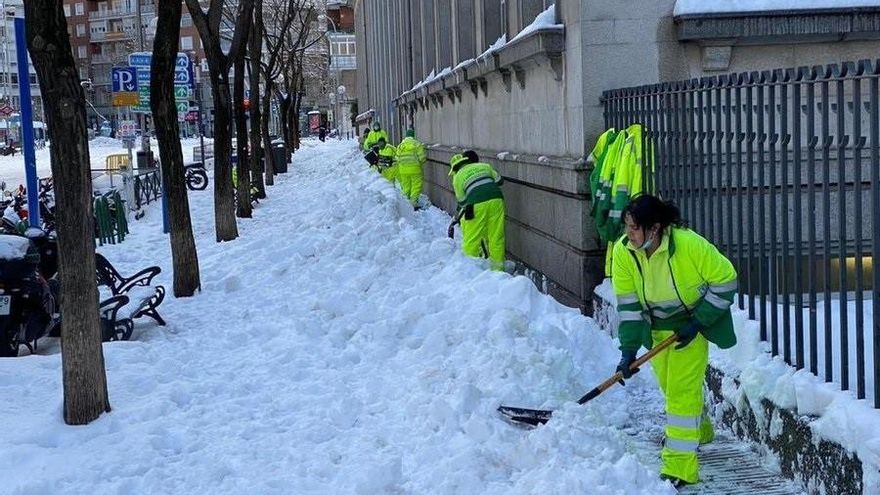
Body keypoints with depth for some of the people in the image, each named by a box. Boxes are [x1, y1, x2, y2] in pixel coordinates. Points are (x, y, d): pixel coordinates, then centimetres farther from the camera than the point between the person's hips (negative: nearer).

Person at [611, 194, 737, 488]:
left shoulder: (689, 245, -31)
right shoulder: (623, 251, -20)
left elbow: (725, 280, -18)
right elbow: (628, 303, -13)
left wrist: (698, 322, -20)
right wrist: (629, 350, -19)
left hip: (692, 322, -5)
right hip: (657, 326, 5)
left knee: (682, 389, -13)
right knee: (669, 385, 20)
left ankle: (680, 466, -9)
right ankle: (698, 430, 50)